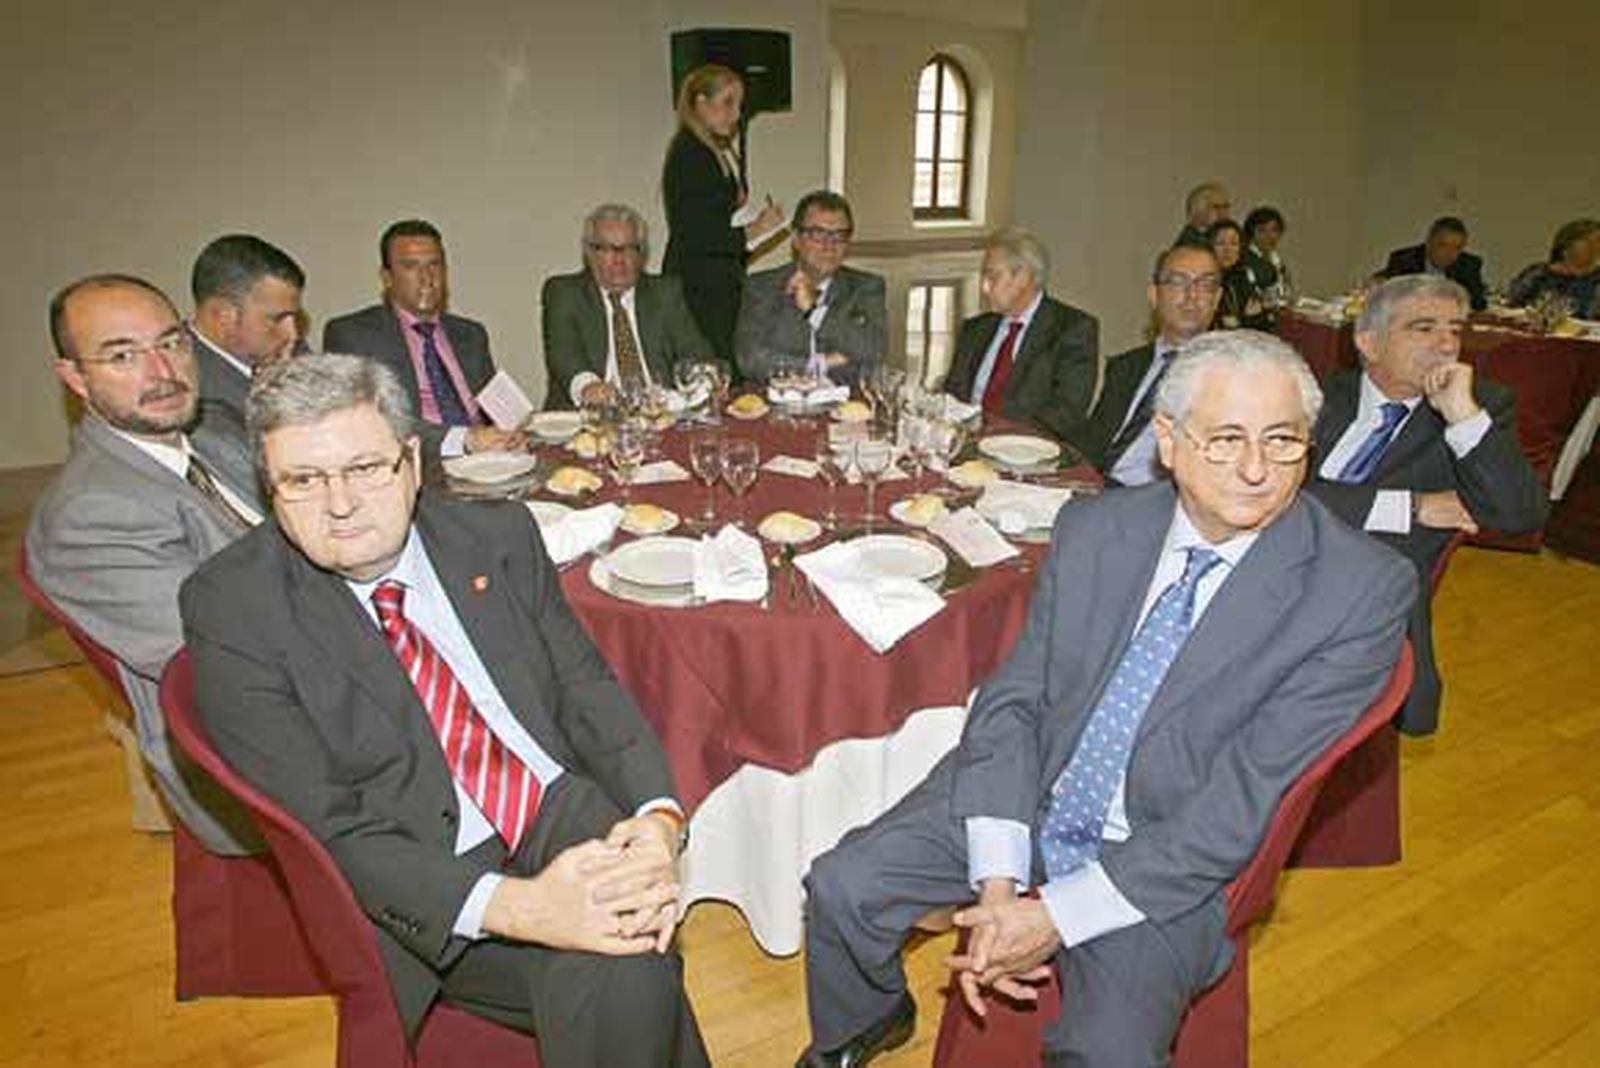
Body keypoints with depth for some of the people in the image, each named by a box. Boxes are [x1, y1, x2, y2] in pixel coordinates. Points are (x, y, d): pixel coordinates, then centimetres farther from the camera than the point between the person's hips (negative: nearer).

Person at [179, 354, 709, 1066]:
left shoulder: (499, 536, 5)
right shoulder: (230, 606, -6)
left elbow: (589, 689, 5)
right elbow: (323, 826, -13)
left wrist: (657, 817, -16)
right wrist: (513, 906, -26)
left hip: (570, 817, 3)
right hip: (436, 889, -3)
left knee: (627, 965, -26)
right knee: (626, 977, -27)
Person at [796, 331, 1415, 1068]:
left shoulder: (1363, 590, -16)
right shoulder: (1093, 529, -4)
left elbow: (1246, 798, -18)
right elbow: (1012, 698, -4)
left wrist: (1058, 916, -20)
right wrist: (997, 884, -17)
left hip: (1171, 861, -3)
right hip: (1022, 800, 3)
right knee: (843, 887, -8)